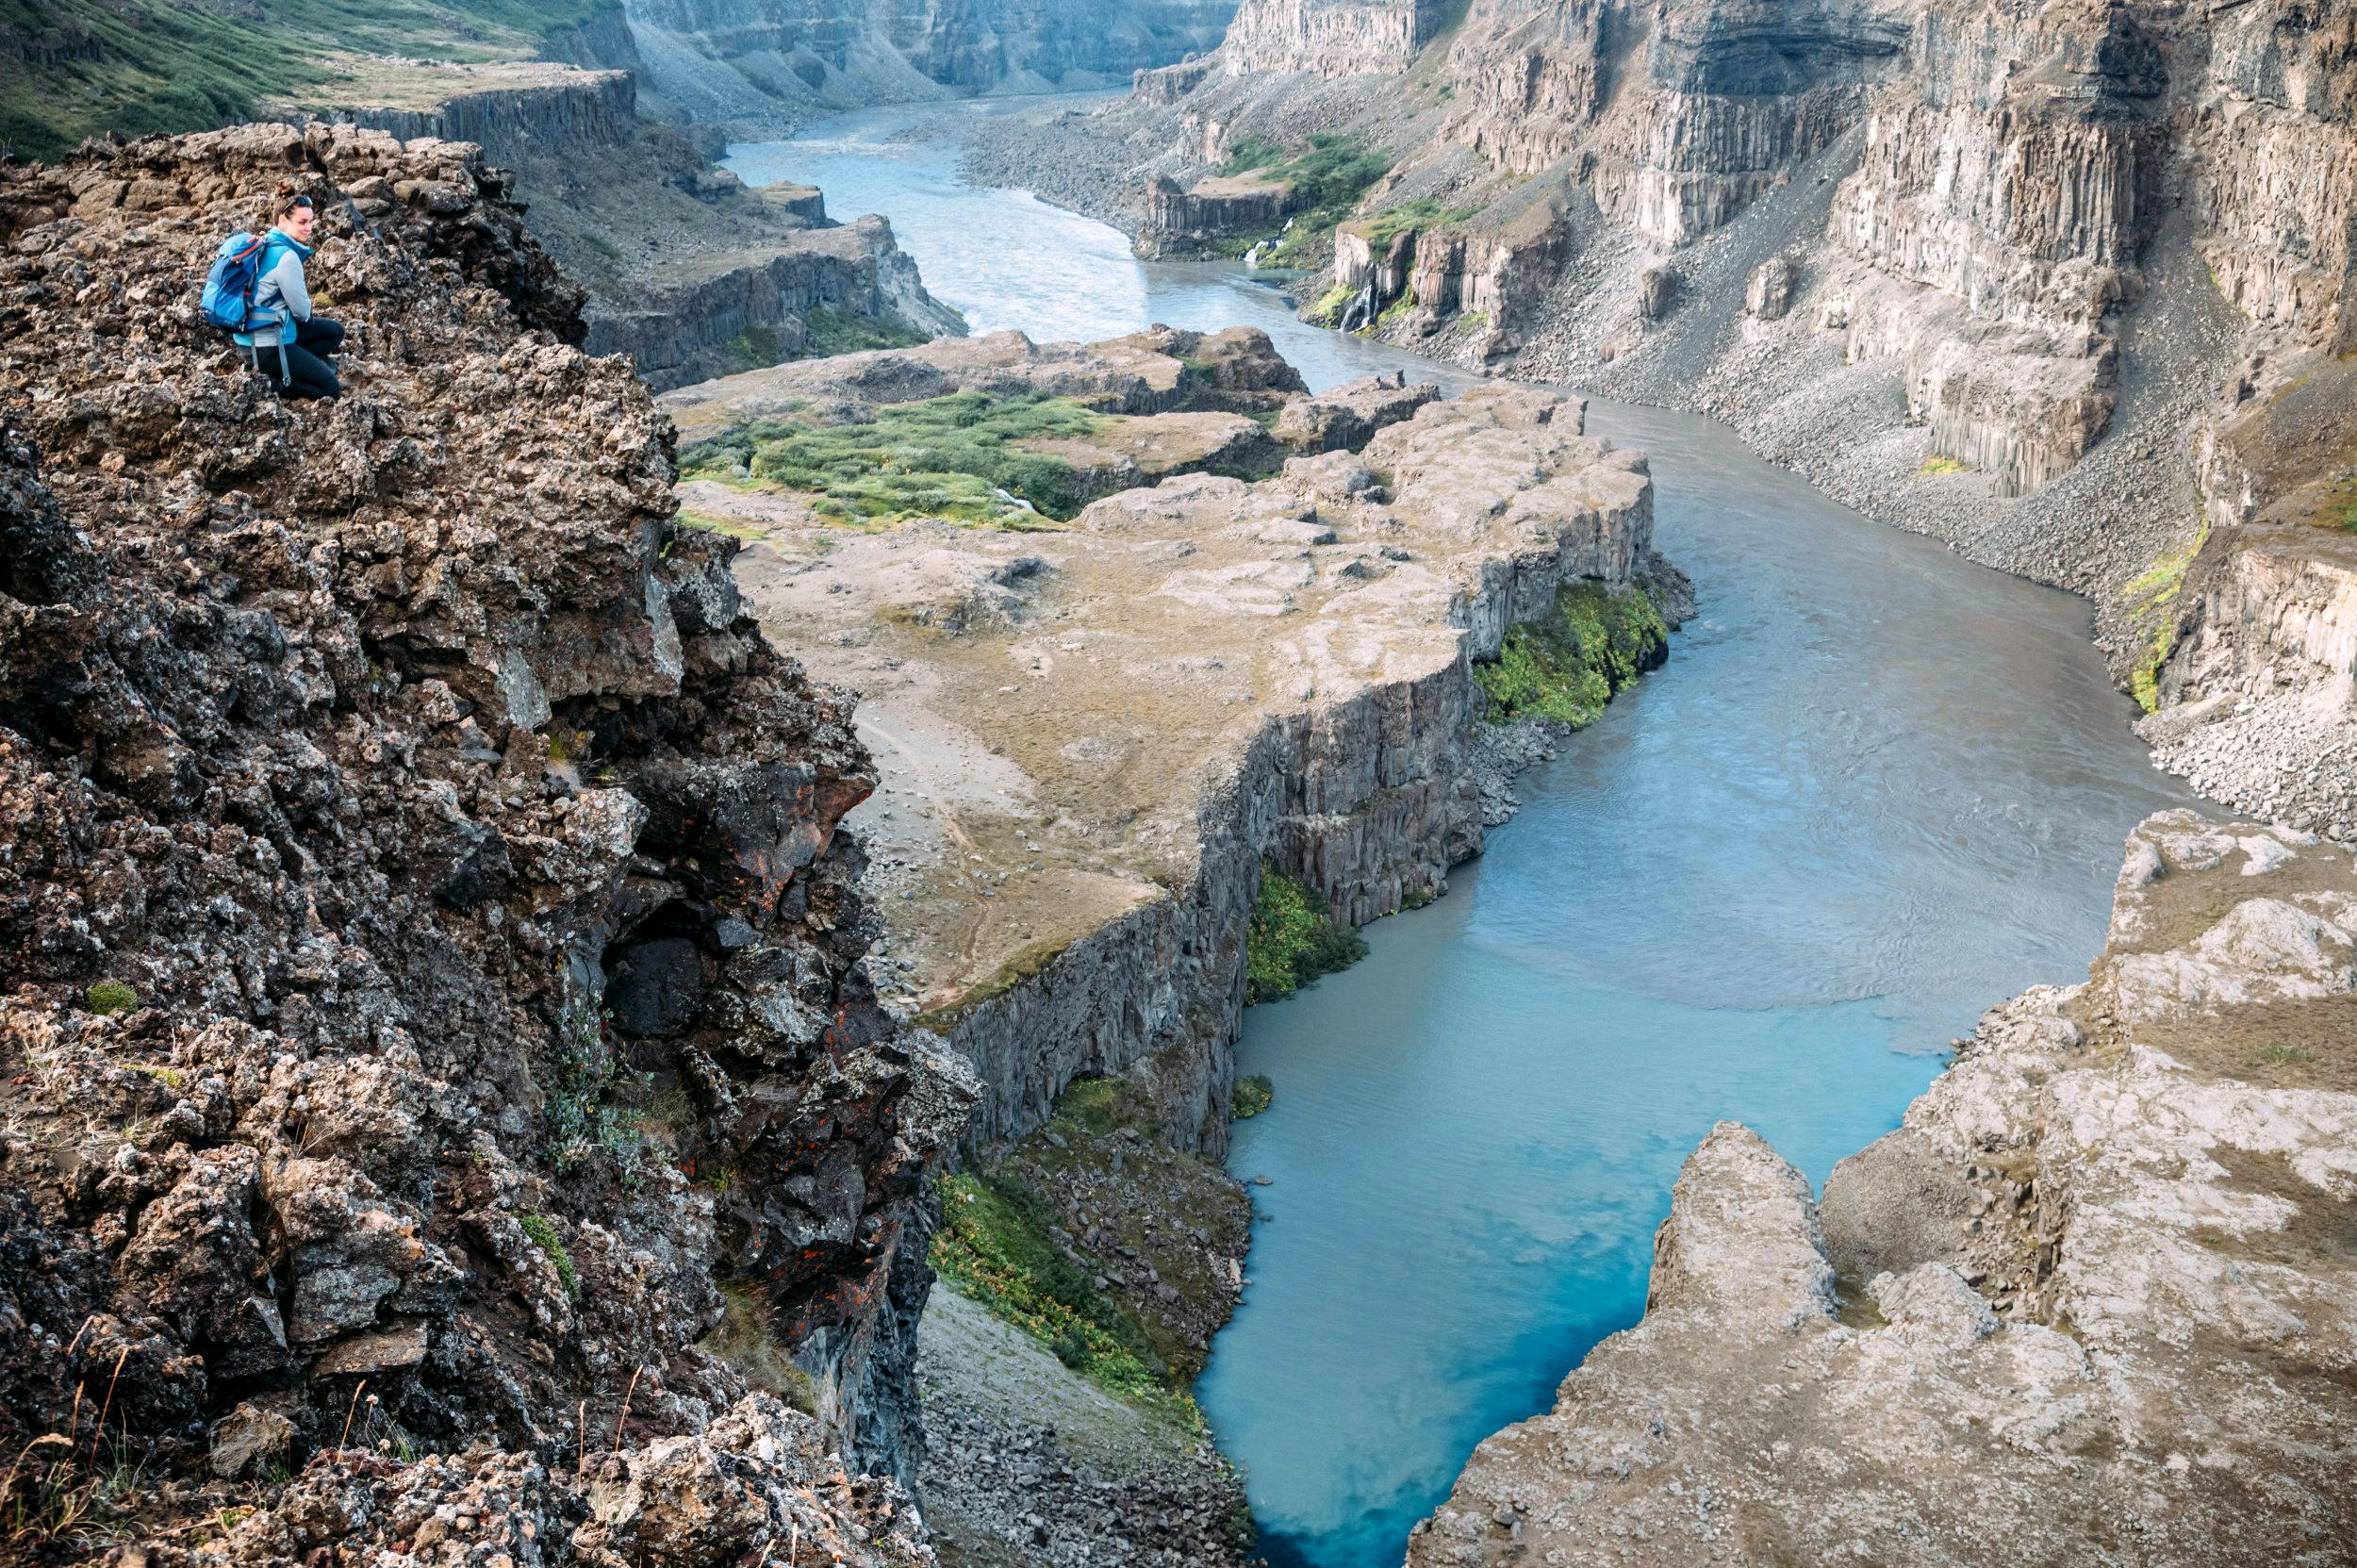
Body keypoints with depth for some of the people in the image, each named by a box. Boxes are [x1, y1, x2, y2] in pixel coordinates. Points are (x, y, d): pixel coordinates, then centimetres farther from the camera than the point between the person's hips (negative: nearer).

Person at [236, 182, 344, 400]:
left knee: (335, 331, 19)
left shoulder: (269, 244, 7)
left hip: (256, 331, 9)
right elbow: (302, 310, -15)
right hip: (266, 347, -9)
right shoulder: (286, 256, -22)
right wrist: (307, 314, 7)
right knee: (331, 389, -2)